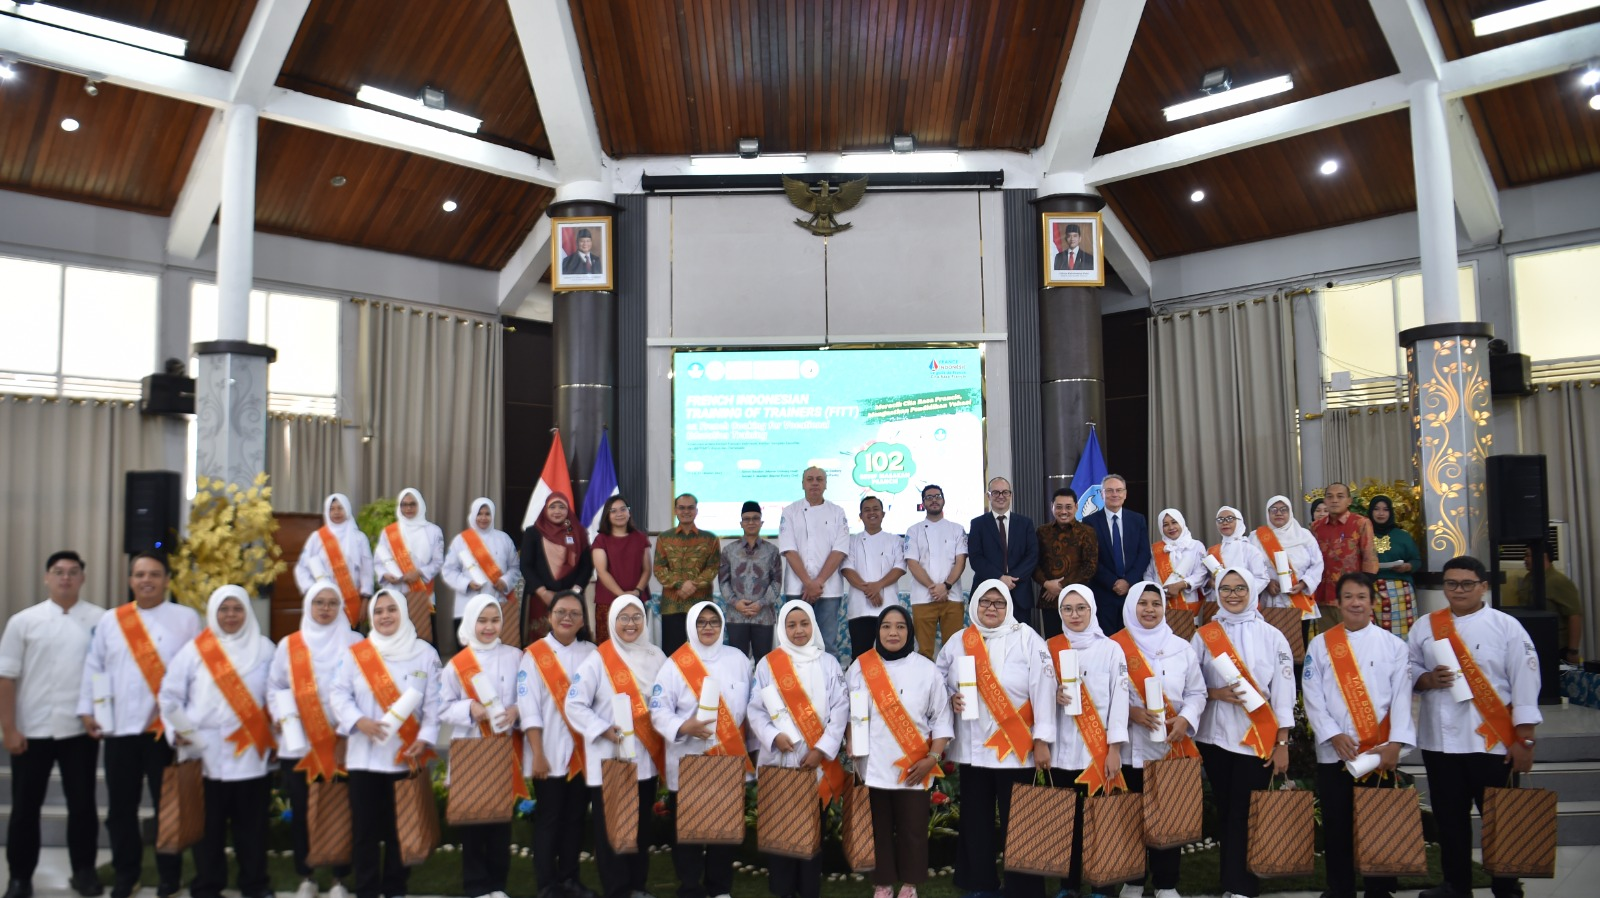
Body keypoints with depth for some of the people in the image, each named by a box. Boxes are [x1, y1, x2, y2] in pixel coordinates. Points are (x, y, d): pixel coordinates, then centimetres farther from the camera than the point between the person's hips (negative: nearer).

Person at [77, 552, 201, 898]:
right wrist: (87, 710, 2)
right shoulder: (111, 621, 9)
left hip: (166, 727, -3)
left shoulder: (186, 618, -1)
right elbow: (93, 667, 11)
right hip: (119, 727, 3)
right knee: (121, 806, 10)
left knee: (167, 804, 4)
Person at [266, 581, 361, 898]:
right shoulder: (289, 645, 7)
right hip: (299, 744, 1)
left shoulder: (355, 643, 4)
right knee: (301, 812, 7)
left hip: (343, 742, -1)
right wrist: (284, 716, -9)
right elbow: (275, 686, 7)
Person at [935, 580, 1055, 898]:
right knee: (975, 821, 12)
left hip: (1016, 749, -4)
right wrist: (950, 698, -6)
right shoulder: (958, 642, 6)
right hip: (971, 748, 4)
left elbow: (1043, 690, -9)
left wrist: (1042, 740, -13)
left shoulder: (1027, 639, -5)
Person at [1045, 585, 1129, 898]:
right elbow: (1040, 696, 10)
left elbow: (1119, 700, -3)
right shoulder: (1050, 648, 7)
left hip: (1099, 752, -2)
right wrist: (1056, 697, -13)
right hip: (1062, 751, 2)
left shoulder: (1111, 649, 1)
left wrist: (1114, 750, -9)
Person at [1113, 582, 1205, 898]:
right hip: (1131, 748, -2)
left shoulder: (1182, 647, 7)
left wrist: (1185, 719, -10)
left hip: (1173, 746, 2)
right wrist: (1131, 711, -18)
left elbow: (1197, 692, 7)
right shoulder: (1115, 647, -1)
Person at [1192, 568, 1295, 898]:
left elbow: (1284, 693, -1)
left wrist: (1282, 745, -4)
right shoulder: (1203, 635, 4)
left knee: (1248, 815, -3)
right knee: (1225, 812, 9)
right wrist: (1217, 693, -15)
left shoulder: (1272, 636, 1)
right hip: (1215, 737, 2)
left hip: (1258, 741, -2)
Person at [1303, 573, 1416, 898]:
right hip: (1334, 753, 0)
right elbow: (1313, 696, 0)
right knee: (1337, 827, 6)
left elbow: (1402, 697, -2)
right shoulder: (1320, 644, 5)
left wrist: (1395, 743, -12)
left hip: (1380, 753, 0)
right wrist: (1333, 735, -12)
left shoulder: (1393, 644, 5)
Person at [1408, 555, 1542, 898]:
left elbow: (1524, 684, -4)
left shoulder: (1506, 626, -2)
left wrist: (1524, 741, -7)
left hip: (1494, 741, -3)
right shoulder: (1425, 626, 7)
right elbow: (1407, 670, 13)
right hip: (1439, 740, 3)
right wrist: (1428, 679, -10)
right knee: (1449, 818, 12)